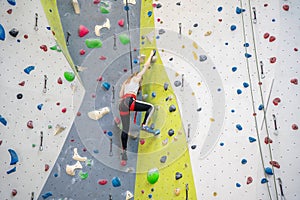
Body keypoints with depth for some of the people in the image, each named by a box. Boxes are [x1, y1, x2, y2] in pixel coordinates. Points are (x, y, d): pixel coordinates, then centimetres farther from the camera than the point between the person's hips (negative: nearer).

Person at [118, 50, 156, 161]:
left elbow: (120, 95, 25)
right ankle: (144, 125, -15)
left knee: (125, 129, 8)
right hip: (129, 101, -7)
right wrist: (151, 54, 35)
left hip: (122, 104, 7)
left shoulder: (125, 82, 33)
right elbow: (146, 65, 23)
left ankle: (124, 151, 9)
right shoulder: (136, 77, 17)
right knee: (151, 107, 4)